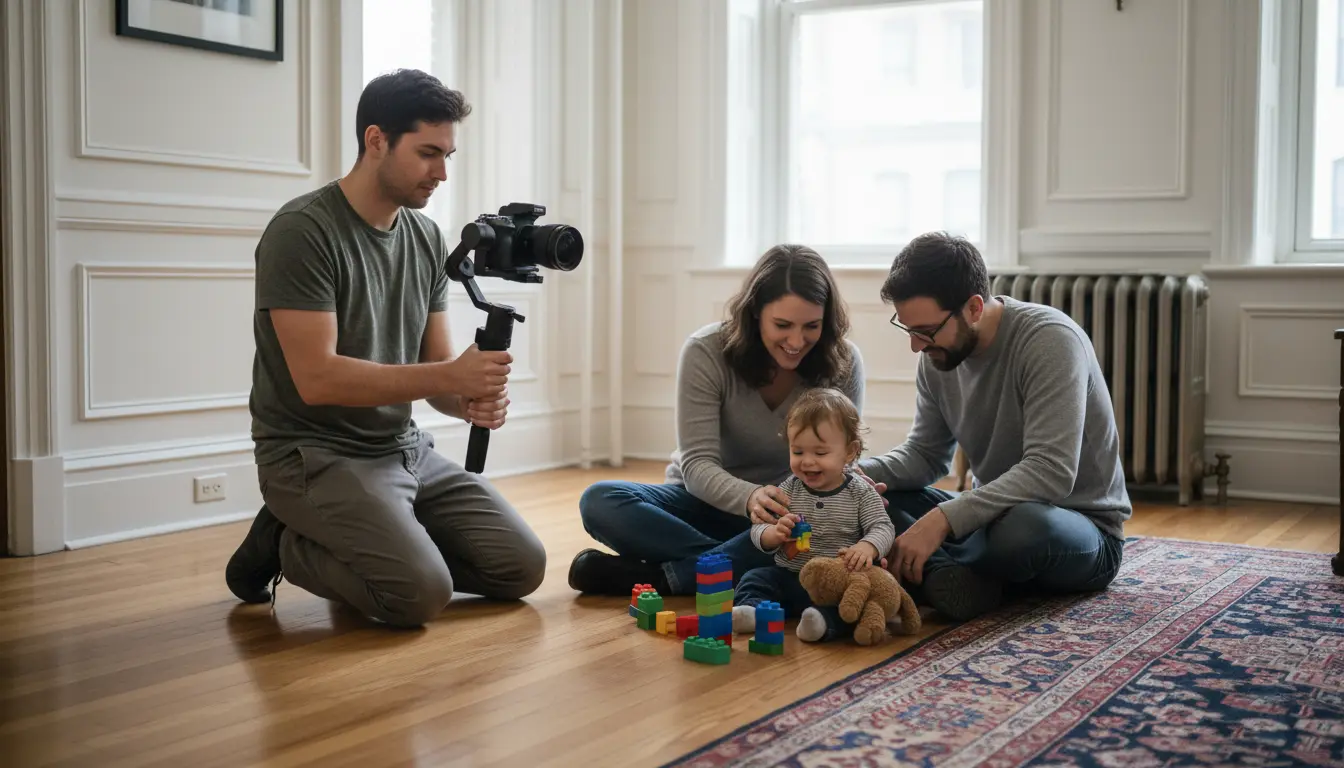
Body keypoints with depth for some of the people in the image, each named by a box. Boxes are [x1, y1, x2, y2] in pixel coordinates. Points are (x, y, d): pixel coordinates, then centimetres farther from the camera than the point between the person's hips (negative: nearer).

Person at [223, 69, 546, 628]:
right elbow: (316, 378, -23)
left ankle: (367, 550, 15)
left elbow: (435, 368, 7)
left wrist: (469, 401, -16)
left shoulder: (427, 238, 6)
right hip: (314, 455, -7)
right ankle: (283, 544, 1)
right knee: (421, 592, -26)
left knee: (522, 567, -1)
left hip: (406, 449, 7)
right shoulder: (302, 231, -16)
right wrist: (447, 377, -26)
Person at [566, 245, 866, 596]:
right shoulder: (706, 352, -18)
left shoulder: (843, 363, -12)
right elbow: (697, 464, -21)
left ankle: (656, 576, -29)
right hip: (706, 501, 0)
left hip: (790, 513, 1)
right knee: (599, 501, -28)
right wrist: (750, 497, -44)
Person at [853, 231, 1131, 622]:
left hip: (1084, 532, -6)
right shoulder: (937, 355, -2)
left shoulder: (1051, 340, -24)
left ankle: (934, 576, -11)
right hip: (999, 513, 7)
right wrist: (865, 472, -16)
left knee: (1022, 526, -41)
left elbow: (1051, 472, -32)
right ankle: (950, 578, -30)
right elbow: (926, 453, 6)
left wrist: (942, 520, -38)